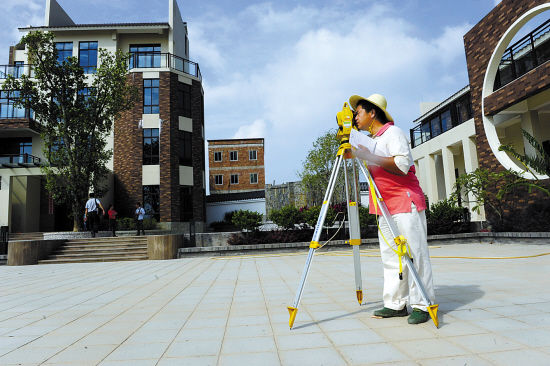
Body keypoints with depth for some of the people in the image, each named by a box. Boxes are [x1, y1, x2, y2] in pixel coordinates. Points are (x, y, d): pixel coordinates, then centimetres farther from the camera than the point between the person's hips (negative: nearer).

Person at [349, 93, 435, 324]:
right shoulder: (374, 140, 20)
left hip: (406, 203, -9)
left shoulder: (393, 132, -6)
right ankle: (396, 304, 13)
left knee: (414, 253, -5)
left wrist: (368, 156, -19)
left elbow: (402, 165, -20)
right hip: (385, 207, 9)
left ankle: (421, 305, 3)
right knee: (390, 256, 7)